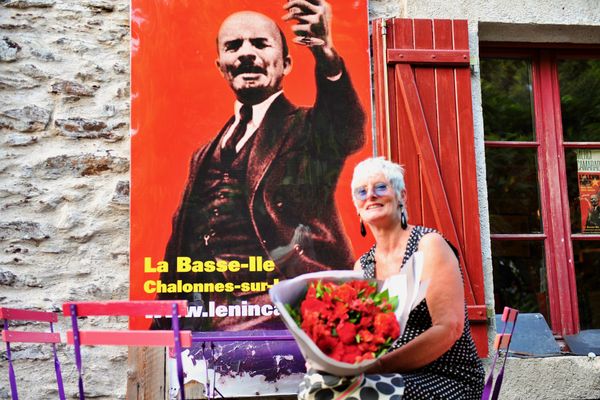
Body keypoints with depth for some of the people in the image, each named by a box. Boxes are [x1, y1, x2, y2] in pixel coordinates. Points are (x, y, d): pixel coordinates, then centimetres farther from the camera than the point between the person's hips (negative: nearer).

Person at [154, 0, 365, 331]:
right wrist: (162, 327, 16)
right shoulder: (206, 155, 21)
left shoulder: (309, 130, 5)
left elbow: (347, 129, -20)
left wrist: (326, 57, -40)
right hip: (203, 321, 5)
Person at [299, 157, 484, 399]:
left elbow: (449, 328, -17)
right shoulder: (363, 266, 10)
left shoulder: (428, 244, -8)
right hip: (398, 377, 5)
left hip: (448, 380, -5)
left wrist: (379, 365, -26)